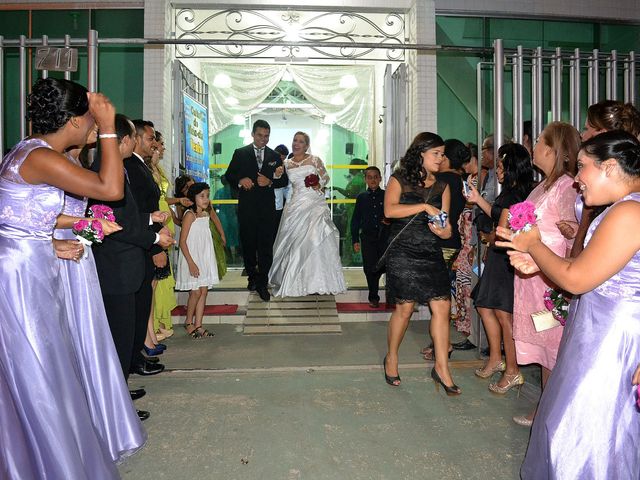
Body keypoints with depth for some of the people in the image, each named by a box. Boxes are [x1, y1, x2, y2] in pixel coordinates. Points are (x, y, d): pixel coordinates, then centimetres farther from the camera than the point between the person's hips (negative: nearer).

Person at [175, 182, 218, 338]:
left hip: (205, 259, 7)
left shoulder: (206, 214, 10)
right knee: (196, 292, -4)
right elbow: (182, 241, -15)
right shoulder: (190, 215, -12)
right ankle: (188, 323, 16)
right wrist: (191, 263, -19)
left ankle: (198, 325, 13)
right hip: (192, 259, -7)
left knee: (204, 291, 6)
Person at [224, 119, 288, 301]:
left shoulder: (274, 156, 11)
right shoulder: (240, 153, 6)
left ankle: (262, 284, 4)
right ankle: (252, 276, 28)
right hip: (246, 206, 0)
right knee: (248, 244, 8)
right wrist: (240, 180, -15)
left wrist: (270, 182, -10)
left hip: (267, 207, 1)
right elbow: (229, 175, 6)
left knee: (266, 245, -3)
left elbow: (284, 180, 9)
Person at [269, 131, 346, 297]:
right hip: (296, 205, 2)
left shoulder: (314, 160, 5)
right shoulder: (287, 164, 11)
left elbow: (325, 177, 11)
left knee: (317, 239, -10)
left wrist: (319, 185, -8)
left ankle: (319, 281, 2)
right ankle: (296, 281, 11)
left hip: (315, 204, -2)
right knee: (295, 242, 0)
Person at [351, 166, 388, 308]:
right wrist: (355, 240, 6)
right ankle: (373, 298, 17)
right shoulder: (361, 198, 10)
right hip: (368, 238, 1)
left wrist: (390, 221, -10)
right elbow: (355, 220, 11)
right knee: (370, 268, 1)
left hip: (385, 236, -1)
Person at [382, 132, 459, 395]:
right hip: (402, 252, -4)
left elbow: (446, 228, 9)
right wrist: (425, 206, -19)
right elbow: (389, 210, -17)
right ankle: (391, 358, 21)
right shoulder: (399, 180, 1)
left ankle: (441, 367, 7)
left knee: (442, 306, -4)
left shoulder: (442, 187, 12)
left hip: (431, 253, 4)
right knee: (404, 307, -1)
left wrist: (443, 230, -14)